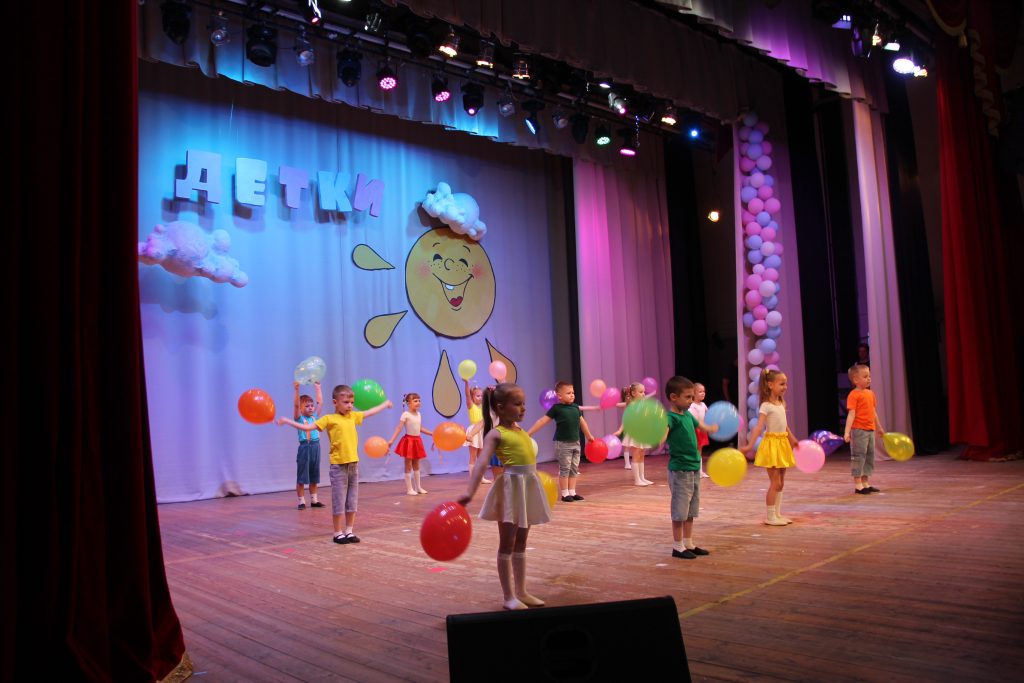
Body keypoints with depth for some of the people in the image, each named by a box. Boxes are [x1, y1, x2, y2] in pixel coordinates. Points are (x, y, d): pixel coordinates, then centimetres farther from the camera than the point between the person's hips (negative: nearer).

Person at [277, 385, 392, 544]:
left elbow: (370, 412, 26)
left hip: (353, 463, 5)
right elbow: (307, 427, -12)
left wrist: (385, 404, 38)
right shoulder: (329, 419, -6)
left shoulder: (353, 416, 10)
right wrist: (287, 421, -19)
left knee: (352, 501, 11)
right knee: (338, 501, 1)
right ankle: (338, 533, 12)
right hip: (338, 465, -5)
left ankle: (349, 531, 22)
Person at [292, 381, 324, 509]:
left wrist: (318, 388, 10)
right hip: (304, 447, -5)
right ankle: (301, 501, 6)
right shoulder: (299, 418, -4)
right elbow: (296, 405, -18)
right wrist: (297, 390, -28)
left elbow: (320, 402, 10)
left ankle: (314, 500, 21)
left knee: (314, 476, 13)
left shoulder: (314, 416, 9)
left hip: (315, 446, 5)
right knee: (301, 477, 0)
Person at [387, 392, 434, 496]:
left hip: (417, 441, 7)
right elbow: (399, 428, -18)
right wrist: (391, 441, -27)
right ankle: (409, 489, 6)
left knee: (416, 465, 14)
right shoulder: (405, 414, -13)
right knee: (408, 466, 0)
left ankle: (418, 487, 23)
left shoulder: (418, 414, 8)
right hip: (409, 441, -7)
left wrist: (432, 433, 27)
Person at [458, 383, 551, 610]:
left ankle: (521, 591, 23)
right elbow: (481, 463, -23)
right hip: (511, 487, -8)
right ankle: (509, 596, 9)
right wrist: (470, 492, -35)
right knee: (507, 544, 1)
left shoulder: (520, 429, 13)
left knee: (521, 542, 14)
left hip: (529, 486, 8)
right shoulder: (496, 434, -11)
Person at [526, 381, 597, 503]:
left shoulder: (576, 408, 5)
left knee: (574, 469, 9)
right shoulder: (556, 408, -10)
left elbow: (582, 423, 19)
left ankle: (572, 492, 18)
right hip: (563, 443, -5)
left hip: (576, 442, 5)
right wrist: (528, 433, -14)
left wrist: (589, 436, 30)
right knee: (564, 469, 0)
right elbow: (542, 421, -9)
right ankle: (565, 494, 8)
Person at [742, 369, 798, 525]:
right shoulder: (766, 406, -14)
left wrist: (792, 439, 33)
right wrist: (750, 445, -35)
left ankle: (777, 514, 22)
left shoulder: (781, 404, 10)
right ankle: (770, 517, 4)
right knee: (775, 483, -5)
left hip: (783, 443, 8)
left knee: (780, 483, 13)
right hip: (772, 443, -8)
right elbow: (759, 426, -24)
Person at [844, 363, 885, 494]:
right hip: (859, 430, -8)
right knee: (858, 456, -4)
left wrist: (879, 428, 29)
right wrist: (847, 432, -25)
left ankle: (865, 483, 23)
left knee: (870, 456, 13)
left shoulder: (870, 393, 12)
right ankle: (858, 485, 2)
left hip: (870, 430, 8)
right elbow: (851, 414, -19)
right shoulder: (854, 395, -13)